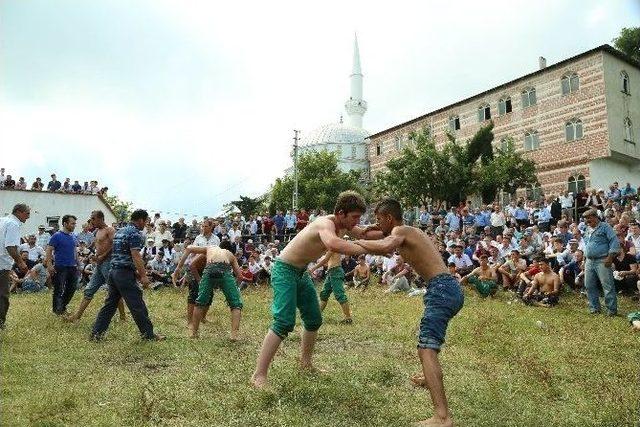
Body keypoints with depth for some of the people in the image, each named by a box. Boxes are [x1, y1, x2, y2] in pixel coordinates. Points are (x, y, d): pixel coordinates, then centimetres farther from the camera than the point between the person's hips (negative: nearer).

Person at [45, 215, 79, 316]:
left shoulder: (73, 237, 11)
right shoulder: (57, 236, -9)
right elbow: (49, 251, -11)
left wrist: (77, 264, 15)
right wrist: (49, 265, -20)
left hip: (72, 267, 7)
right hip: (60, 267, -7)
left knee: (72, 288, 11)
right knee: (59, 290, 1)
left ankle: (63, 307, 27)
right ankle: (57, 310, 12)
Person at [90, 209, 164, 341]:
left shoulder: (119, 231, 18)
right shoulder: (135, 233, -12)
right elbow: (135, 256, -19)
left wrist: (136, 271, 23)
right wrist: (143, 275, -18)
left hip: (113, 271, 9)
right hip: (125, 273, -9)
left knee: (110, 304, 14)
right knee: (137, 305, -1)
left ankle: (96, 332, 15)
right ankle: (148, 333, 6)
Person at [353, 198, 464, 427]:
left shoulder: (400, 231, -4)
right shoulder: (413, 232, 23)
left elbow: (386, 247, -27)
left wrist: (358, 242, -13)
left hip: (441, 289, -10)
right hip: (452, 288, 10)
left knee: (426, 349, -18)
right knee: (429, 331, 33)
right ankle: (429, 378, 52)